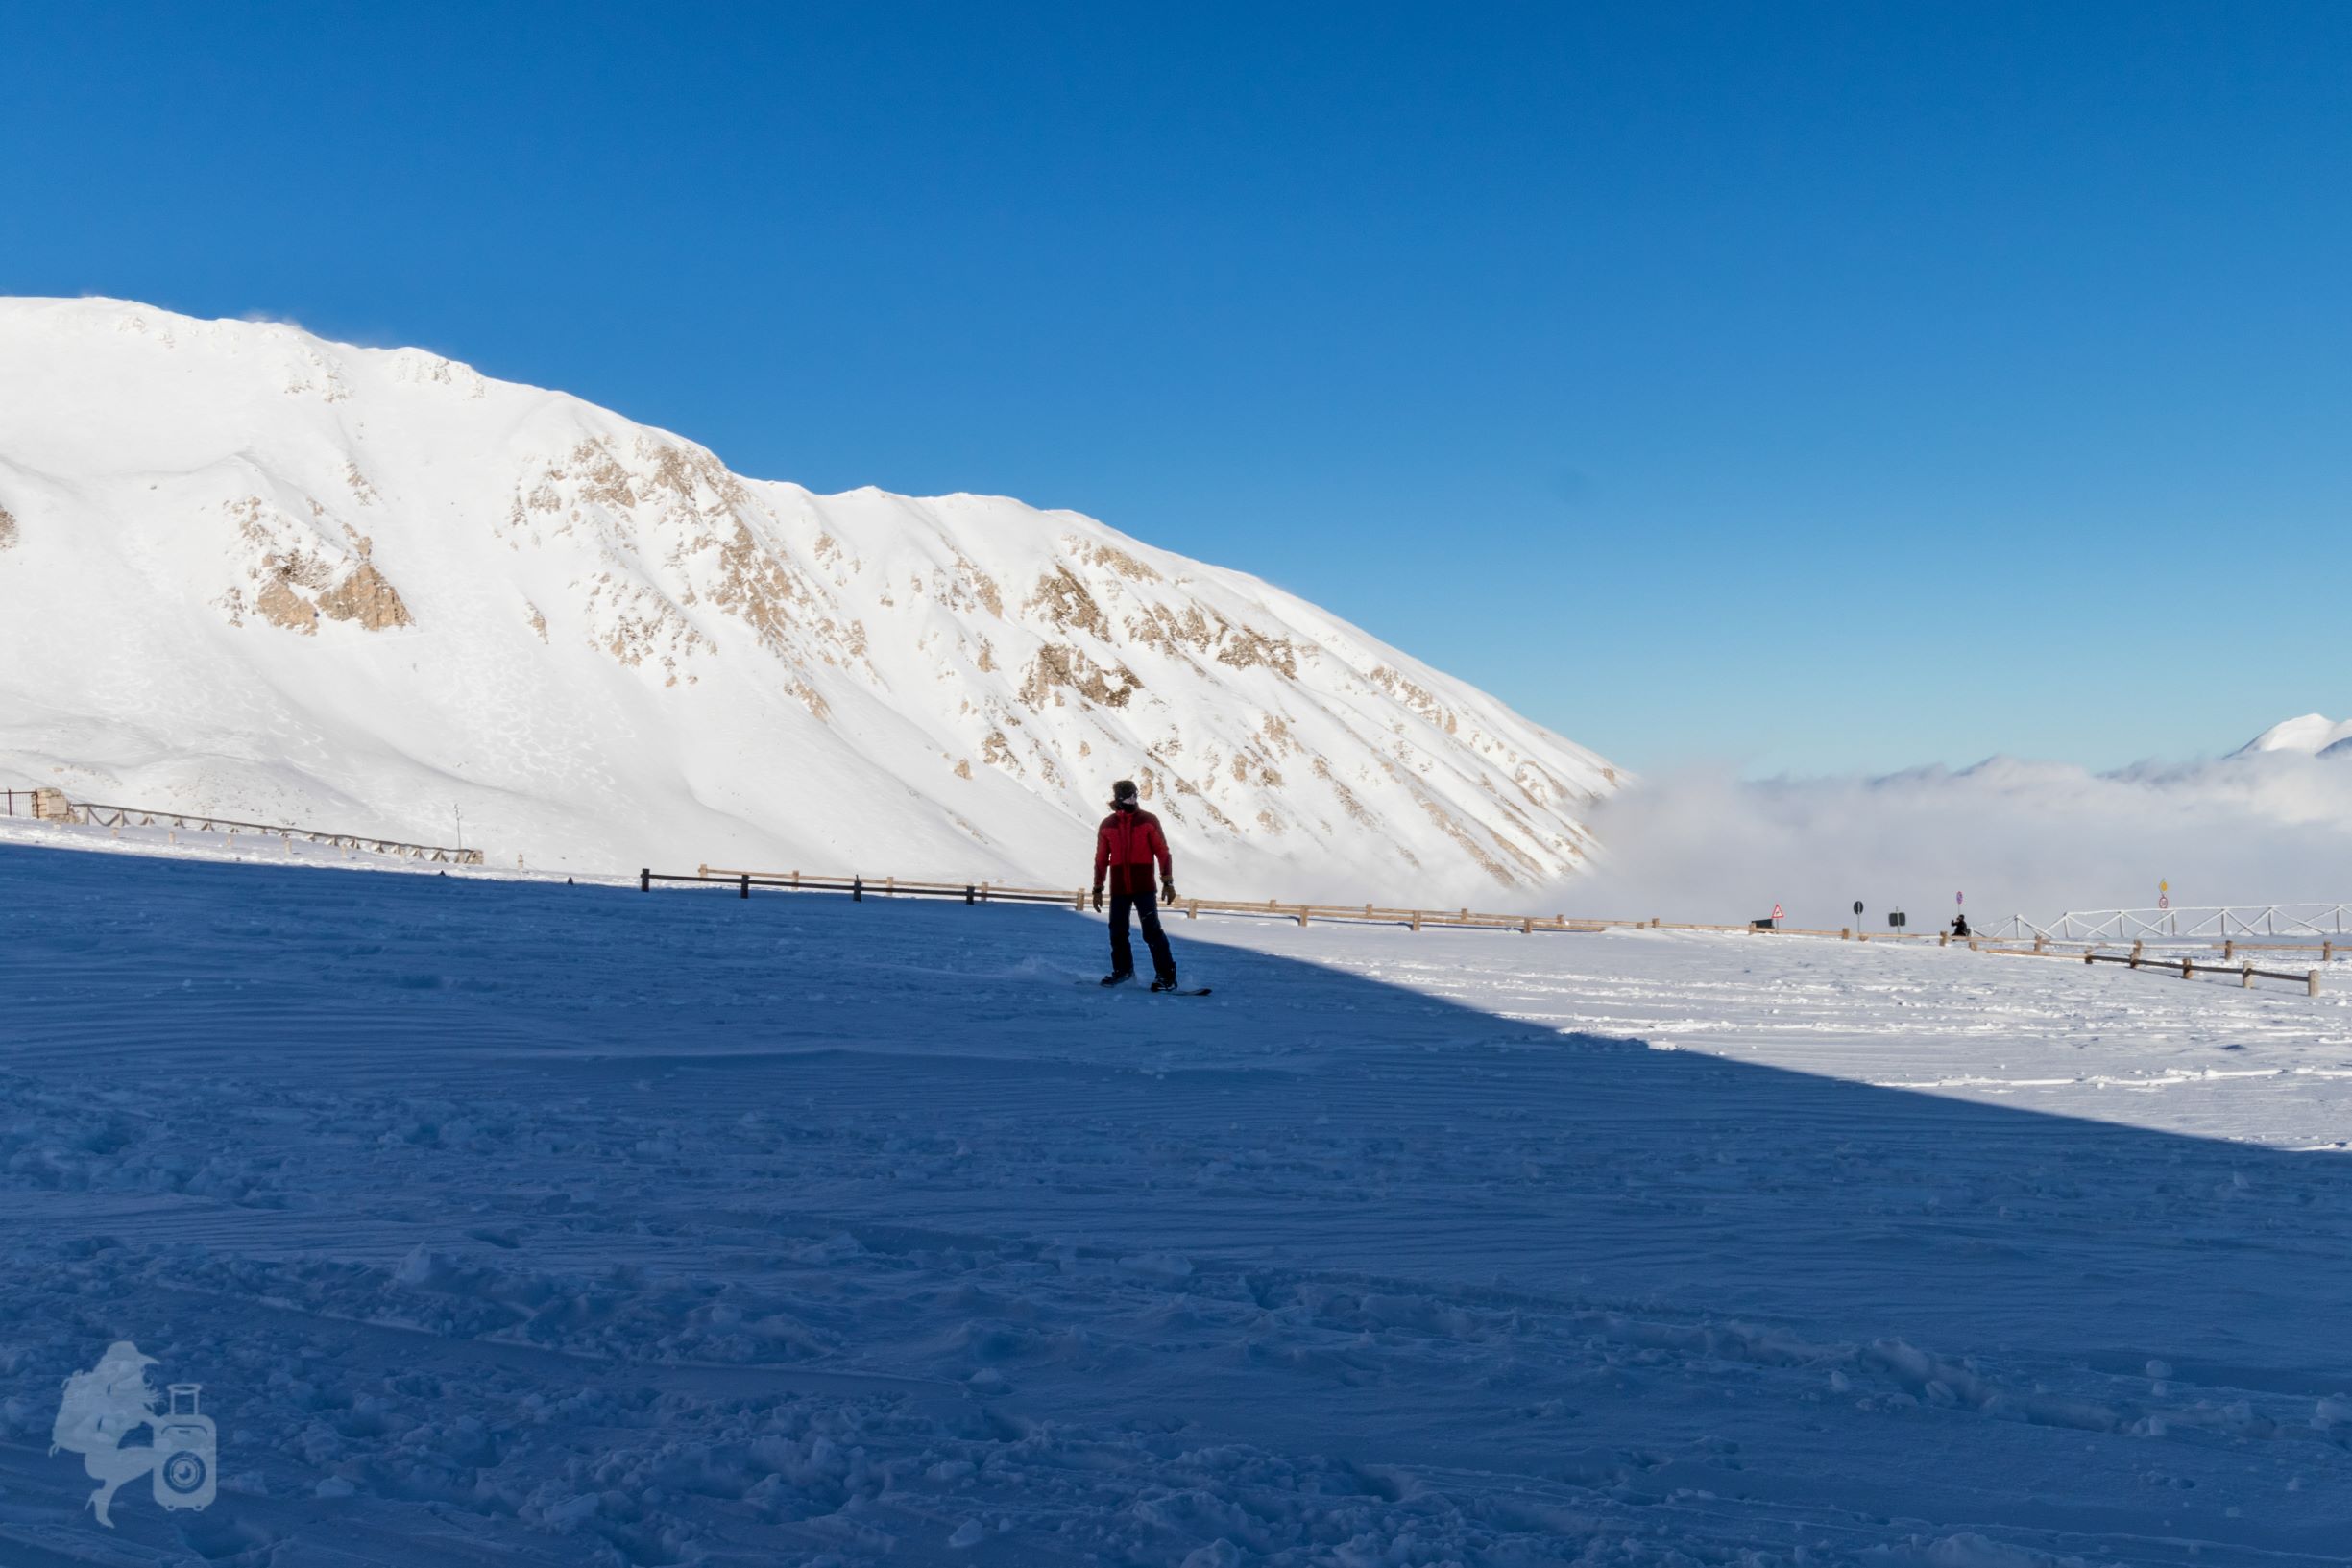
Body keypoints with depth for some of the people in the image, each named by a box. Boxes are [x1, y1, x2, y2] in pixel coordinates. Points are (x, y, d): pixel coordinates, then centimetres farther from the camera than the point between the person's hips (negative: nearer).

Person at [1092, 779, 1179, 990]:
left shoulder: (1149, 821, 0)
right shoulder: (1107, 825, 8)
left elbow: (1163, 852, -1)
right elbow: (1101, 859, 14)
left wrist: (1168, 881, -7)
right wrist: (1098, 889, 13)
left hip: (1144, 887, -3)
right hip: (1119, 889, 3)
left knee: (1152, 931, -12)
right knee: (1117, 932, 7)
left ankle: (1166, 976, -9)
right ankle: (1122, 971, 26)